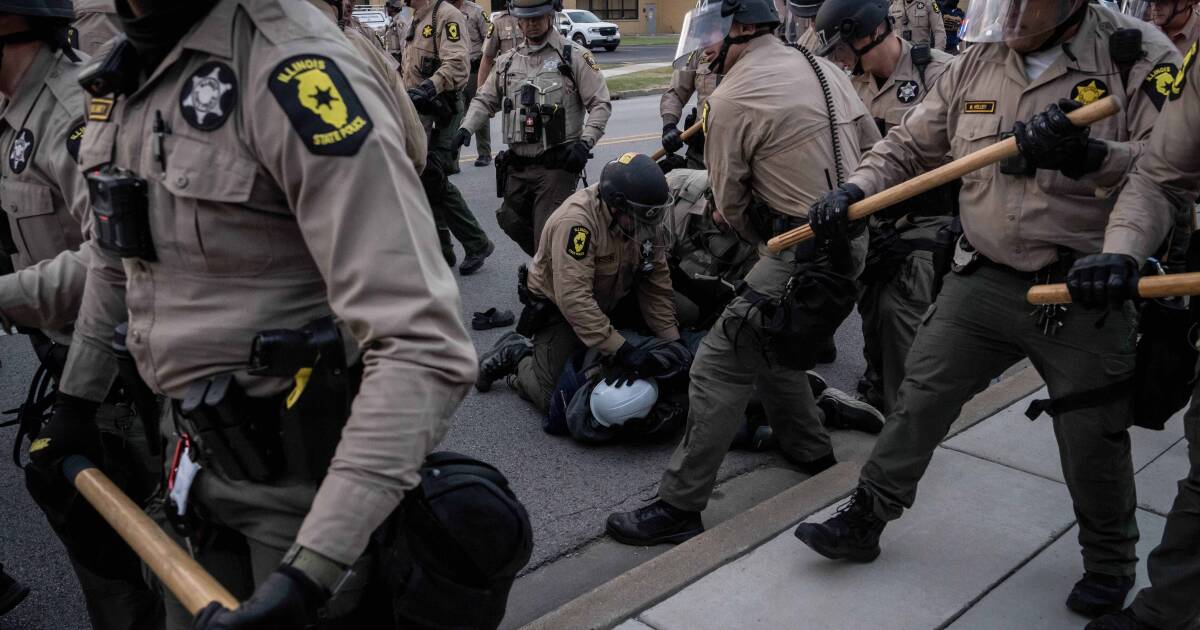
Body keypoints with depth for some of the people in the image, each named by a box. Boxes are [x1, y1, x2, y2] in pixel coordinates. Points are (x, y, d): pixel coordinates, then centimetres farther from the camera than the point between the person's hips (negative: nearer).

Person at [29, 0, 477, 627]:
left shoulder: (292, 70, -26)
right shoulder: (128, 75, 2)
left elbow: (423, 347, -33)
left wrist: (311, 570, -35)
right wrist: (74, 395, 26)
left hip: (300, 467, -7)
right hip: (192, 449, 8)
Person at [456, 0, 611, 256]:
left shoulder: (574, 56, -3)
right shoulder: (508, 61, 12)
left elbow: (600, 104, -4)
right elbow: (485, 100, 18)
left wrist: (585, 142, -17)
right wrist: (466, 128, 0)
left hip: (556, 165, -6)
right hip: (517, 166, 6)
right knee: (513, 223, 15)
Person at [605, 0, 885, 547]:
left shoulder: (731, 100, -12)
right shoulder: (825, 68, 11)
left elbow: (730, 204, -4)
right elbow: (873, 148, 16)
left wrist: (765, 242, 14)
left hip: (803, 255, -9)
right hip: (854, 238, 9)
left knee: (721, 367, -5)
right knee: (769, 348, 25)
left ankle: (679, 507, -1)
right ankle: (810, 451, 39)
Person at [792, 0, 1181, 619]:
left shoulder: (1139, 56, -9)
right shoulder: (976, 61, 3)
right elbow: (909, 144, 9)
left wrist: (1090, 156, -33)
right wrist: (854, 190, -8)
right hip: (983, 281, 4)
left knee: (1093, 441, 9)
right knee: (919, 398, 8)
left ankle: (1110, 564, 35)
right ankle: (864, 520, 24)